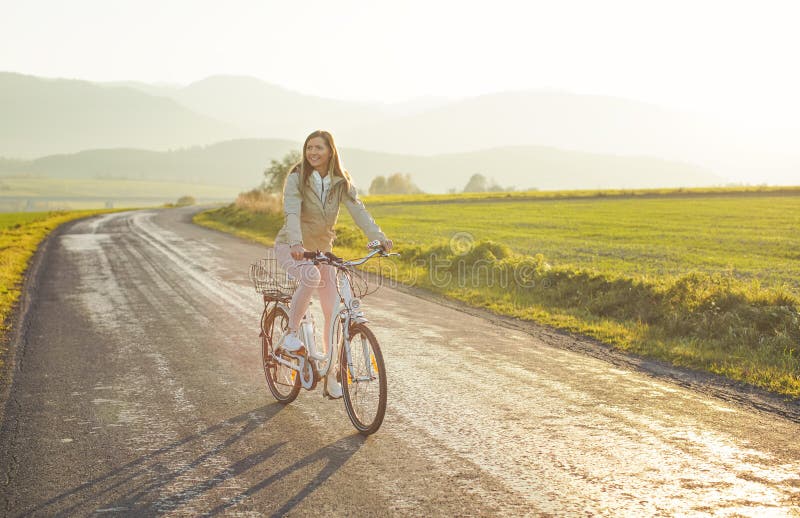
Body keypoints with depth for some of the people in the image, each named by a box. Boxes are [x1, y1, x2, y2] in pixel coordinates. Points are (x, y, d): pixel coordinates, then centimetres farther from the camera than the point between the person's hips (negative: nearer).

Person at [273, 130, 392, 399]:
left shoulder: (342, 182, -5)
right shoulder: (296, 178, -16)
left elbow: (358, 210, -16)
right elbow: (292, 213, -29)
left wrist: (379, 238, -33)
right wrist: (295, 243, -48)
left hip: (322, 249, 4)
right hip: (291, 247, -4)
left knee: (333, 311, -2)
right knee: (311, 276, -37)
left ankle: (331, 375, 9)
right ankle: (290, 334, -18)